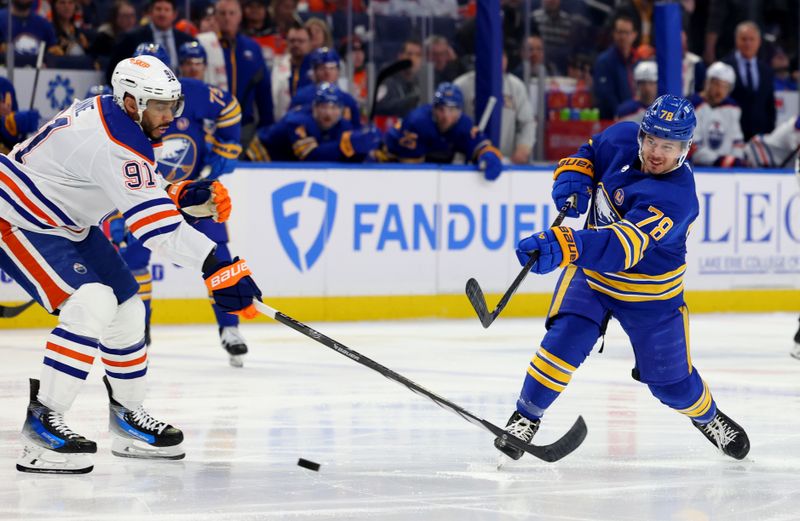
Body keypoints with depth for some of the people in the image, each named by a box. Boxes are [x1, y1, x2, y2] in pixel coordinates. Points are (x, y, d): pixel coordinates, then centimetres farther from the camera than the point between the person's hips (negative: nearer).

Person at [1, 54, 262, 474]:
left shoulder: (107, 112, 1)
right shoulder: (114, 143, -29)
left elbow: (144, 194, 14)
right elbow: (155, 225, -33)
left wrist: (181, 197, -6)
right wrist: (217, 268, -36)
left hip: (68, 224, 11)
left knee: (126, 309, 11)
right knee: (93, 304, -25)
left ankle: (127, 416, 28)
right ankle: (41, 424, -25)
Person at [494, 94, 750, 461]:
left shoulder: (676, 197, -35)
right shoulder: (622, 139, -16)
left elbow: (623, 247, -48)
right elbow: (591, 151, 10)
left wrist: (563, 246, -62)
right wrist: (573, 175, -13)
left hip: (649, 294, -3)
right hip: (591, 269, 3)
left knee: (671, 382, 8)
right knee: (565, 339, -20)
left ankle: (706, 415, 41)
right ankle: (525, 417, -2)